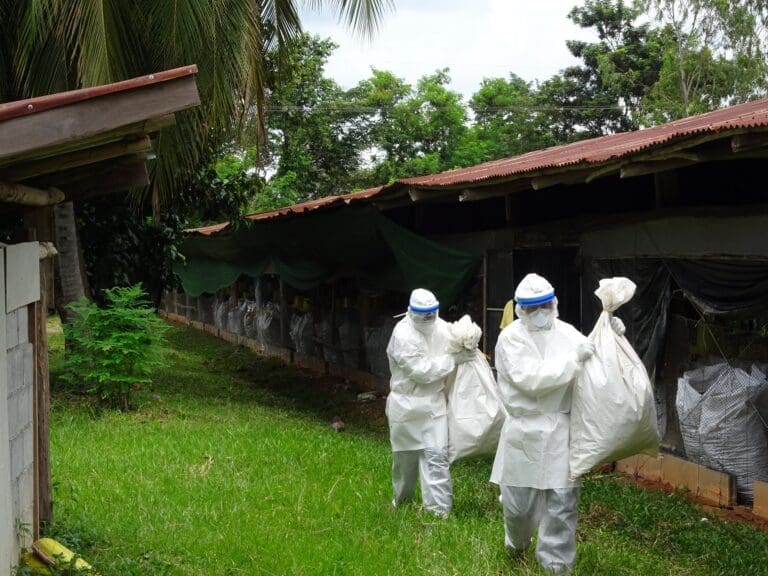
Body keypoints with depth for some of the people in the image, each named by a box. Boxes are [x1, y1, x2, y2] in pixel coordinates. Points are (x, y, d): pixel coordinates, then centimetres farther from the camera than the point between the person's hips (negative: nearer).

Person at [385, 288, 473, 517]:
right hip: (407, 404, -3)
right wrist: (454, 359, -21)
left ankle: (439, 510, -1)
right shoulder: (403, 335, -19)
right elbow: (421, 371, -22)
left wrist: (466, 345, -7)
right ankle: (402, 499, 37)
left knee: (436, 455, -5)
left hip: (434, 403, 3)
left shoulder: (440, 327, -3)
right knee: (405, 455, 14)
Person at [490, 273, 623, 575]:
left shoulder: (566, 331, 4)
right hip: (525, 430, -2)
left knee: (562, 500, 0)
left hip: (561, 428, 3)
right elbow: (531, 379, -21)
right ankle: (517, 543, 41)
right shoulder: (510, 338, -9)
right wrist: (572, 358, -23)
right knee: (518, 500, 10)